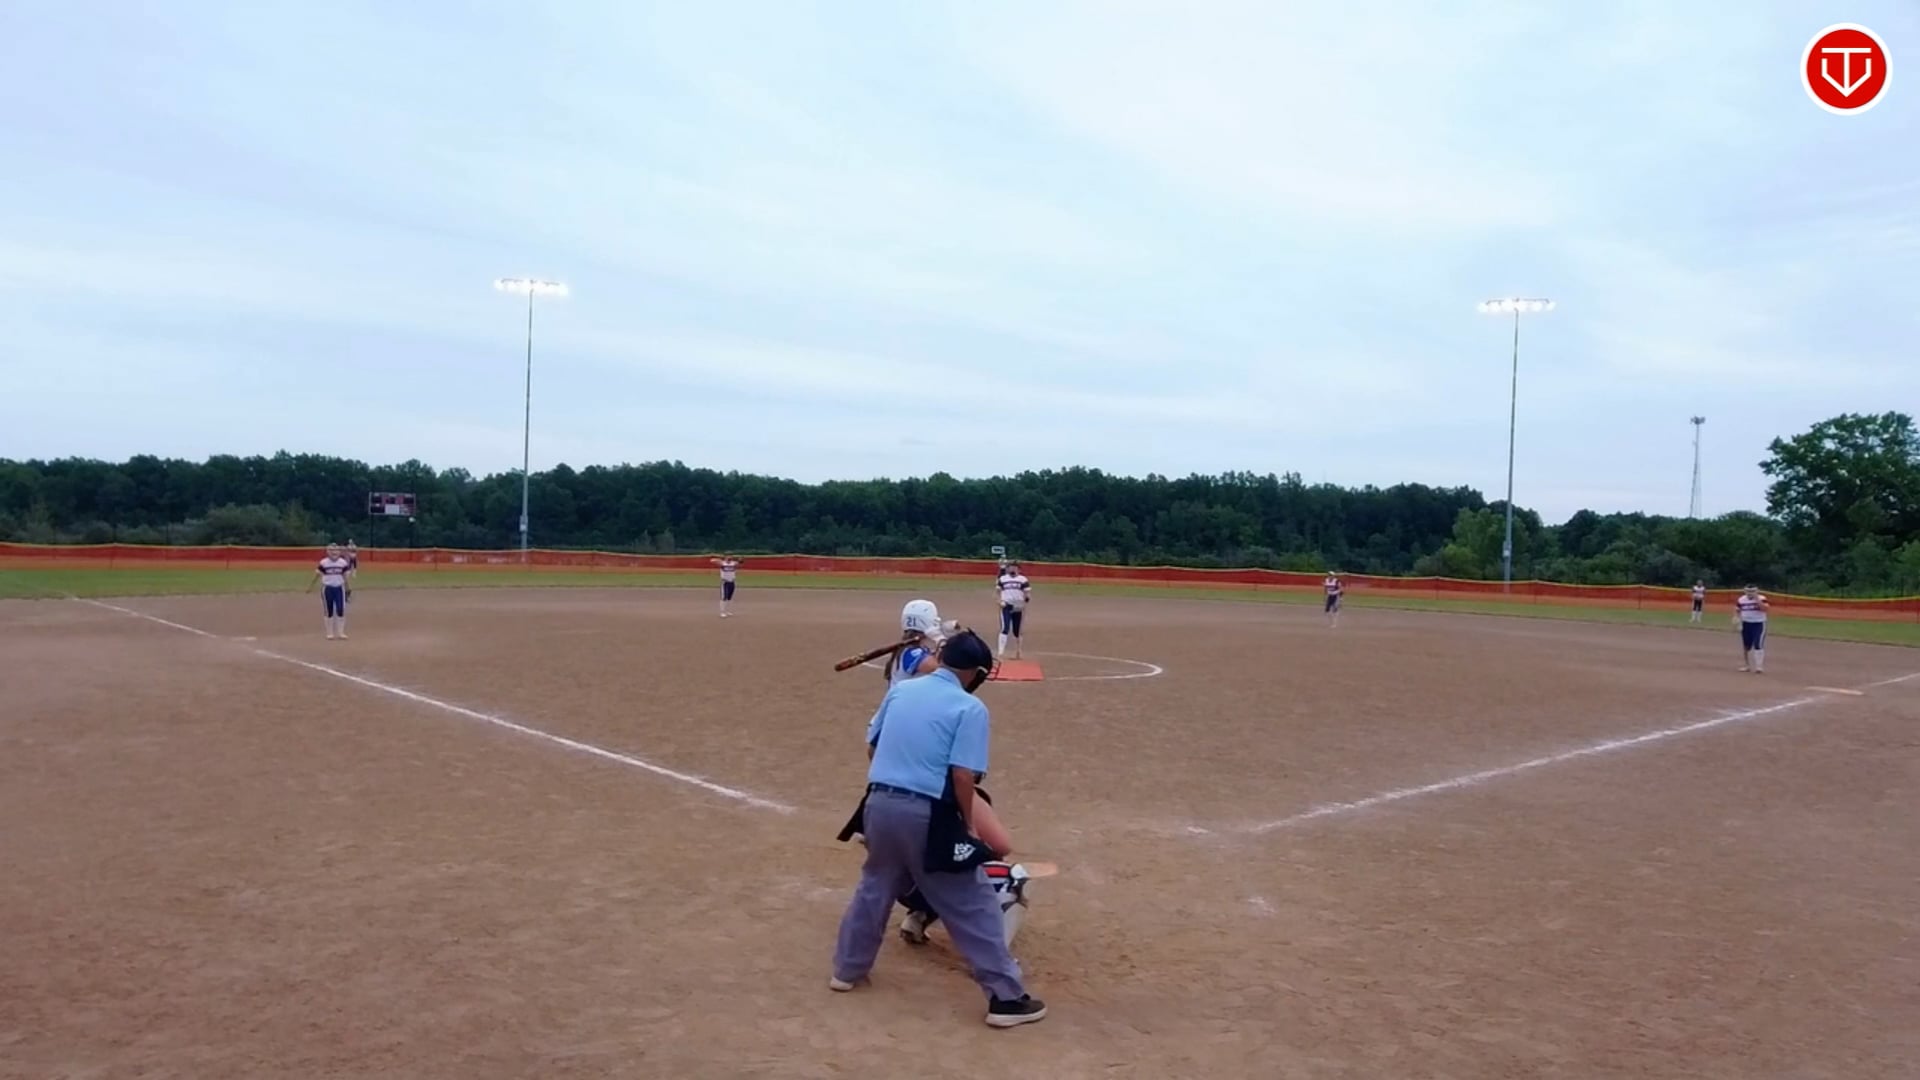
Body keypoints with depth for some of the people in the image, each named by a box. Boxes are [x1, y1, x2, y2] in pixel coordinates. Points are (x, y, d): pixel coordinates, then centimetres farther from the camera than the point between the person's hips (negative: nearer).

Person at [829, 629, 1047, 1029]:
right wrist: (965, 826, -1)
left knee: (875, 888, 27)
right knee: (973, 903, 4)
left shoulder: (900, 689, 10)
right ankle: (1006, 997, 7)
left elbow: (872, 748, 15)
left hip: (879, 804, 6)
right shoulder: (971, 708, -8)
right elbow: (962, 776, -14)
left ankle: (847, 969, 39)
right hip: (927, 815, -6)